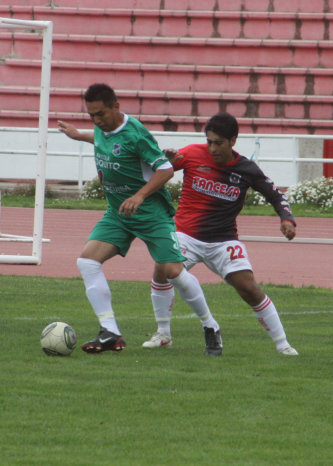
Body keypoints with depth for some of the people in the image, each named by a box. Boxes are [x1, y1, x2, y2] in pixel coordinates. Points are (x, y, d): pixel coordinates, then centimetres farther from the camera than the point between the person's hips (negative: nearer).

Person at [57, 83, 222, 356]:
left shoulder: (134, 133, -20)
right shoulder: (102, 129, 3)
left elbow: (166, 169, -18)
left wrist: (140, 196, -27)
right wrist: (79, 136, 36)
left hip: (151, 211, -7)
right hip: (118, 213, 7)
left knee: (173, 271, -12)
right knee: (87, 259, -13)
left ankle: (211, 328, 11)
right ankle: (110, 333, -13)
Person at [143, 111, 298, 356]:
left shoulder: (246, 169, -4)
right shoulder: (193, 154, -6)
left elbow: (276, 196, 7)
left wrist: (287, 219, -12)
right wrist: (166, 161, -20)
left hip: (224, 240, 0)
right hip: (187, 234, 0)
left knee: (249, 287, -12)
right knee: (163, 271, -23)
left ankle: (282, 344, 2)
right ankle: (162, 334, -5)